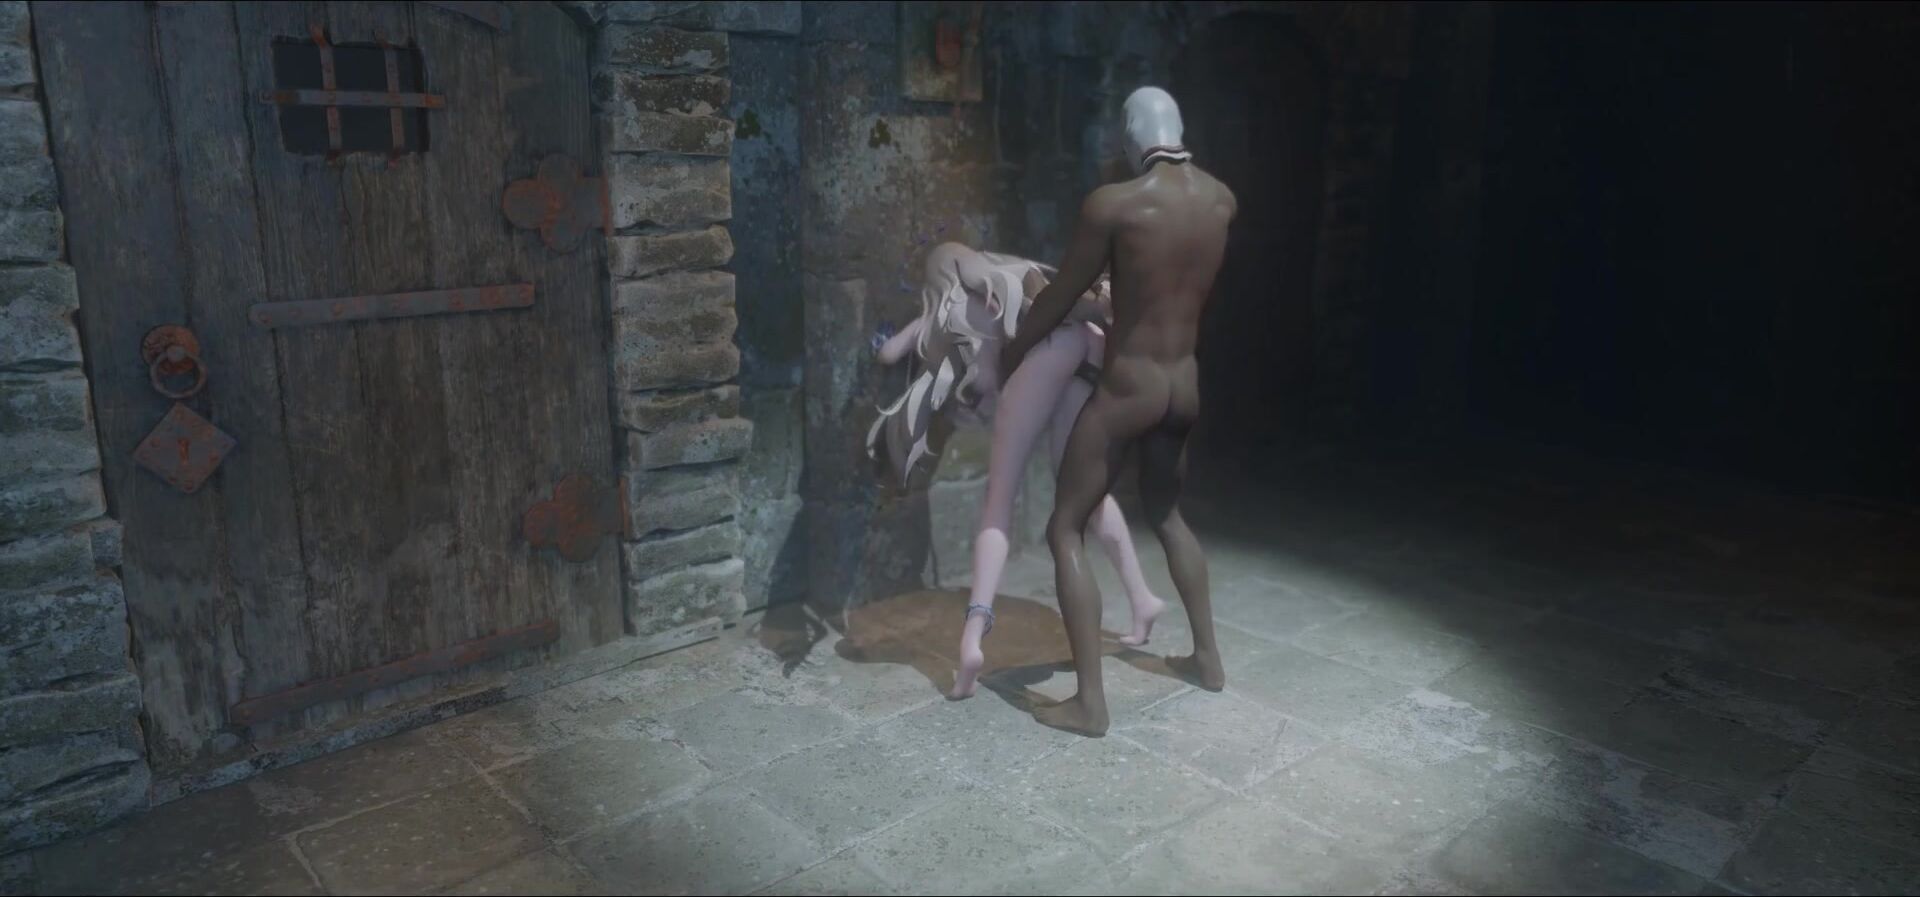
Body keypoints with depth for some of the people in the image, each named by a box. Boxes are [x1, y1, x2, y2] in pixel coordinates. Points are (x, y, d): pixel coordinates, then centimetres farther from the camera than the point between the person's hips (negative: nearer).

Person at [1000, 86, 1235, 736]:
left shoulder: (1114, 205, -16)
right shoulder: (1221, 199, 2)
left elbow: (1062, 295, -5)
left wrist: (1012, 353, 11)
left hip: (1129, 388, -6)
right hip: (1186, 386, 7)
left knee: (1066, 532, 3)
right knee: (1166, 513, 28)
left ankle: (1089, 701, 2)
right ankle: (1208, 656, 36)